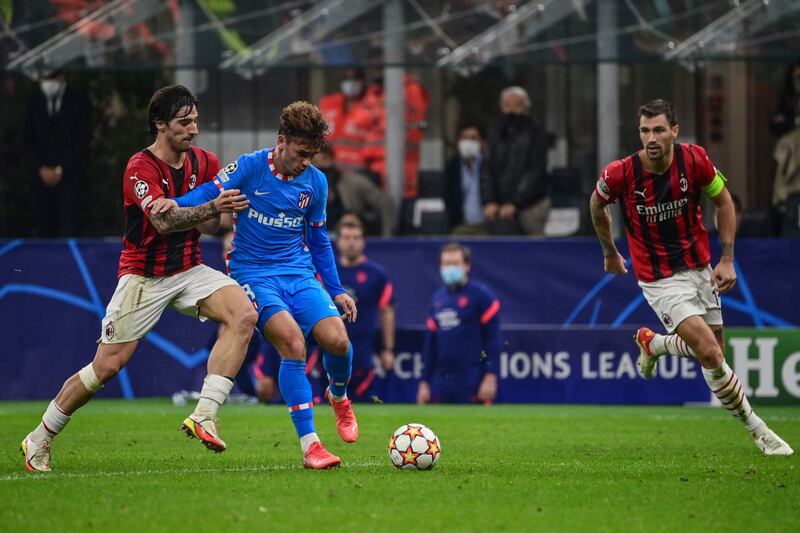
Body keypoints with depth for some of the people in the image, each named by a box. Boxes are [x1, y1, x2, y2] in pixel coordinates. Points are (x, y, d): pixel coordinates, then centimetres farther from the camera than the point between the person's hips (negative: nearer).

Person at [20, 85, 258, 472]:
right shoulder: (140, 168, -15)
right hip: (143, 276, -5)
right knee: (106, 367, -5)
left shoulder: (204, 162, 1)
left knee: (244, 315, -23)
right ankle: (40, 439, 14)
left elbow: (207, 226, 1)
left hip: (189, 271, 5)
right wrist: (212, 207, -41)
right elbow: (163, 221, -29)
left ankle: (204, 416, -25)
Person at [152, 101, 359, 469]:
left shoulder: (316, 183, 6)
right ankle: (309, 445, -23)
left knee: (336, 339, -17)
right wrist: (177, 203, -34)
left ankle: (338, 396, 20)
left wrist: (336, 290, 14)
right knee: (292, 342, -27)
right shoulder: (251, 167, -8)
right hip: (254, 275, -4)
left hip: (299, 273, 4)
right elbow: (210, 193, -13)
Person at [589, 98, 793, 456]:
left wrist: (727, 259, -2)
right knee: (711, 353, -17)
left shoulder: (694, 160, -14)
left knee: (712, 349, 14)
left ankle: (652, 342, 43)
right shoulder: (620, 174, -19)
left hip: (699, 269, 4)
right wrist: (610, 253, 16)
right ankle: (756, 429, -2)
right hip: (659, 279, -4)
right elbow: (597, 205, 4)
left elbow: (723, 201, 3)